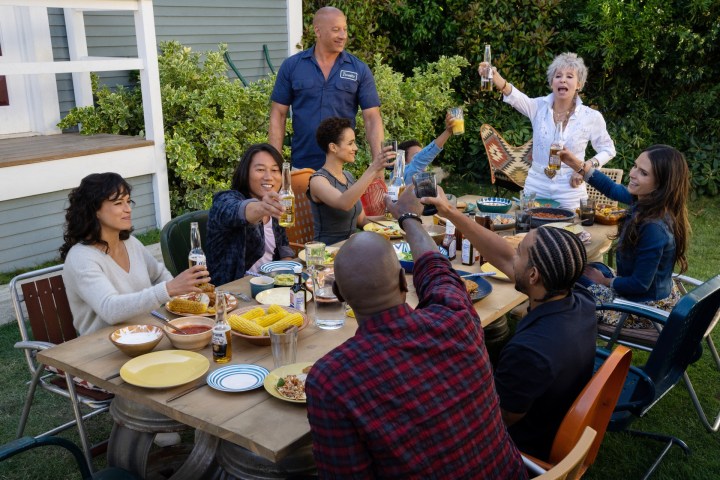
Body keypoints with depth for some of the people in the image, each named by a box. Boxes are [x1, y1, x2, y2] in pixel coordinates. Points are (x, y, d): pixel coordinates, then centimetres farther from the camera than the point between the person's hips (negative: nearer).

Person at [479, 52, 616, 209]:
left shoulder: (591, 117, -5)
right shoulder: (539, 107, -4)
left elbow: (608, 149, 7)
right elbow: (516, 96, -25)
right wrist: (495, 77, -45)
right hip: (536, 188, 1)